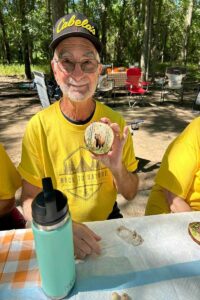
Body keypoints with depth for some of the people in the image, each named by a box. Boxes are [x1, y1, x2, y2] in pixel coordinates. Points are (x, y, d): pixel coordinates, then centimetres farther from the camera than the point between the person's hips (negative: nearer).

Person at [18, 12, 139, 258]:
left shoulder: (115, 123, -10)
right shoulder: (38, 127, -14)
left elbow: (130, 194, -4)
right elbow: (29, 201, -9)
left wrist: (117, 167, -24)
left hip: (108, 221, 2)